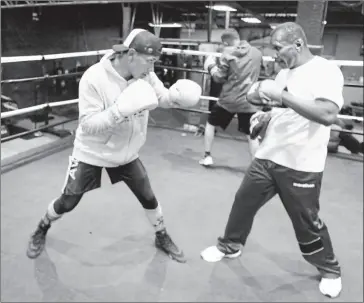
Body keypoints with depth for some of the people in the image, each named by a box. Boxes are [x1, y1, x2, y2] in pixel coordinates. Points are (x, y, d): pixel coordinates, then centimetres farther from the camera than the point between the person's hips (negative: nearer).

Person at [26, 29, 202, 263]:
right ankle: (41, 231, 43)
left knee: (148, 198, 11)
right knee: (67, 203, 11)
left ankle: (162, 237, 38)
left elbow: (163, 97, -2)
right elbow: (88, 124, -27)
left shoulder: (145, 75, -15)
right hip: (92, 153, -3)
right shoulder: (94, 77, -28)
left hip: (126, 153, 4)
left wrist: (178, 95, -25)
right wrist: (120, 110, -41)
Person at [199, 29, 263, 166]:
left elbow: (219, 78, -4)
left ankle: (207, 156, 24)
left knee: (210, 124, 19)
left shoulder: (228, 54, -7)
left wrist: (211, 67, 11)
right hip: (248, 101, 2)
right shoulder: (256, 53, 5)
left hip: (228, 100, -2)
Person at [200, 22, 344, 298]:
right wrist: (266, 117, -3)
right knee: (243, 202, 15)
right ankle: (230, 246, 39)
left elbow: (328, 115, -29)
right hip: (267, 157, 7)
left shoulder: (326, 70, -14)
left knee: (307, 223, 8)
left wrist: (281, 96, -30)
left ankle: (330, 270, 35)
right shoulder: (285, 73, 9)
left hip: (300, 166, -7)